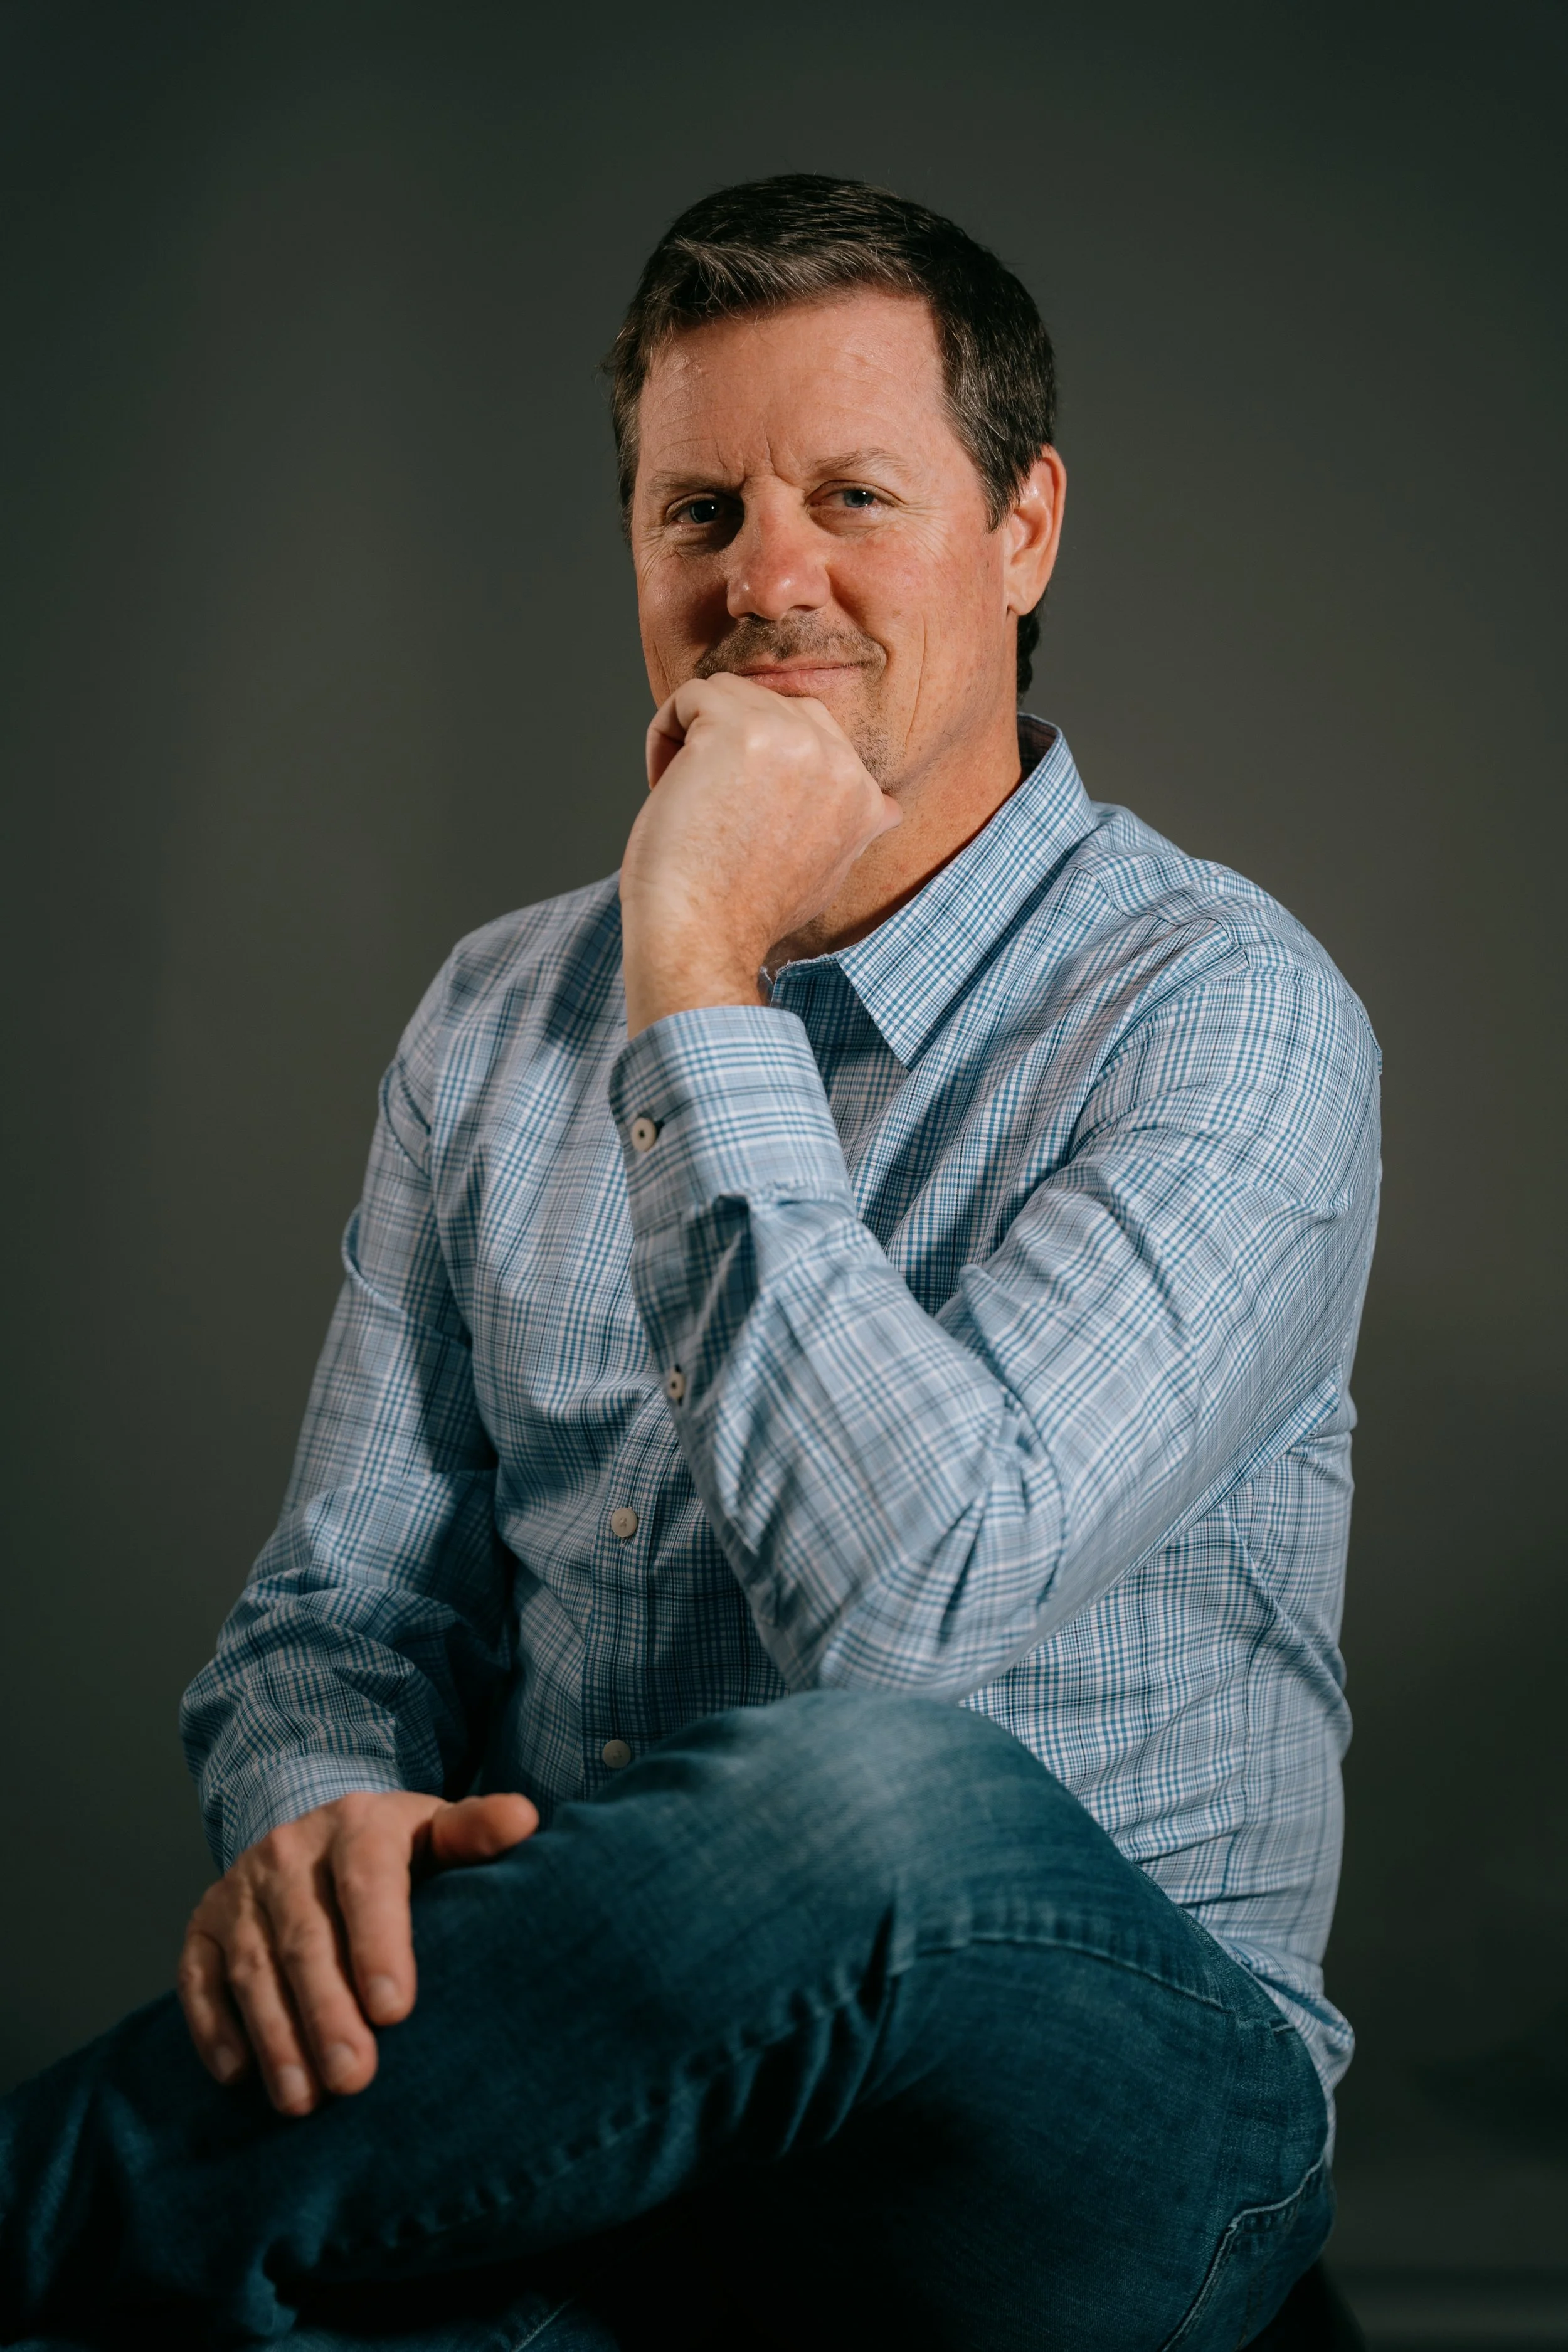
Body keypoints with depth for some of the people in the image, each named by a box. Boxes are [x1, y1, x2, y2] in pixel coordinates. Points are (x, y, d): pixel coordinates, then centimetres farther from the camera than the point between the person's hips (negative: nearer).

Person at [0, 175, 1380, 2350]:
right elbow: (345, 1607, 11)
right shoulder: (501, 1022, 13)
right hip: (586, 2062, 2)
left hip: (1084, 2077, -2)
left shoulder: (1225, 1017, -6)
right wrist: (311, 1814, -14)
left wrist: (702, 984, -17)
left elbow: (911, 1607, -21)